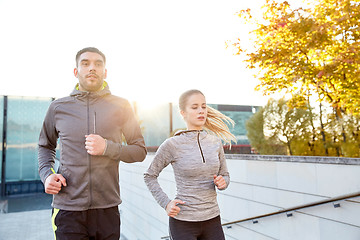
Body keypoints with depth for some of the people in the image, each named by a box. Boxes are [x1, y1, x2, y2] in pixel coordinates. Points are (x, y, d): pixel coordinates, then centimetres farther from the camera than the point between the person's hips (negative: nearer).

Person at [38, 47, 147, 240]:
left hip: (107, 209, 0)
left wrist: (107, 148, -15)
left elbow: (140, 151, 1)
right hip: (68, 209, 0)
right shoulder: (58, 107, 5)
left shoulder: (120, 106, 0)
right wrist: (46, 174, 0)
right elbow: (45, 146, 19)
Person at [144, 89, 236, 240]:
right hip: (183, 222, -4)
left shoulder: (215, 142, 1)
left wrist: (222, 182, -8)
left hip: (212, 219, 4)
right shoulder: (172, 145, -10)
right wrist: (165, 203, -8)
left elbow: (225, 175, 13)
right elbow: (149, 176, 0)